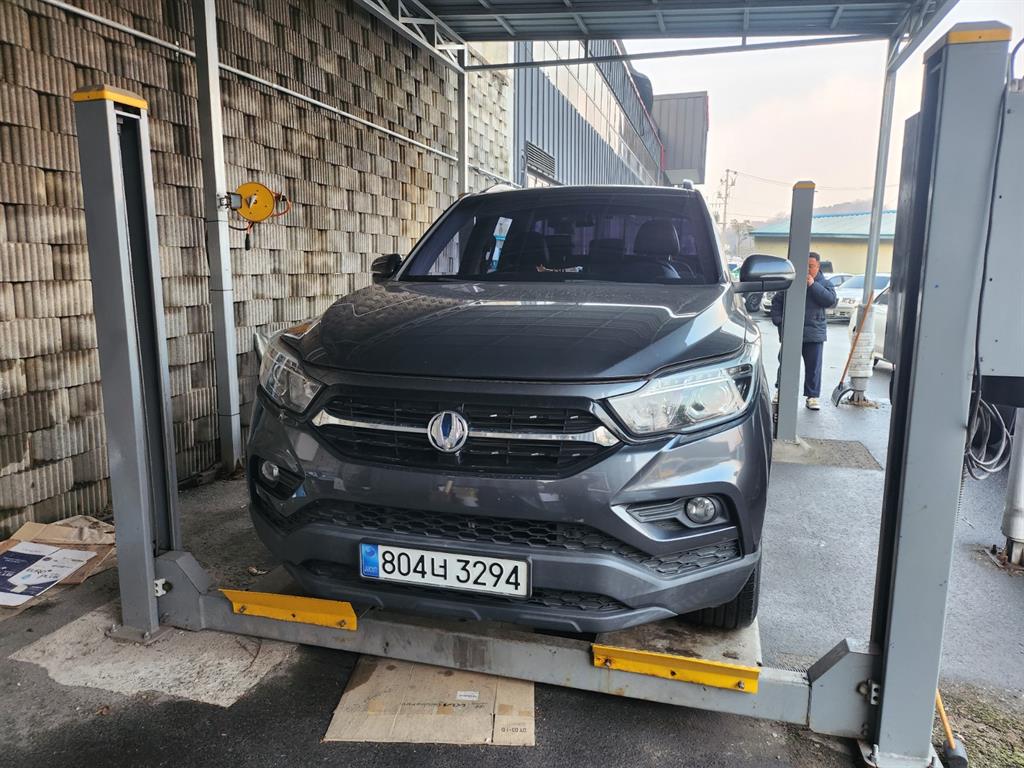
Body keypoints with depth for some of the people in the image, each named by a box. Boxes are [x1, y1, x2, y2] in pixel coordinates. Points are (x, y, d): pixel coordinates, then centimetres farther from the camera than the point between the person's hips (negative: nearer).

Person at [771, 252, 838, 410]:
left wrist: (813, 285, -16)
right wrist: (778, 320, -3)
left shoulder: (824, 283, 6)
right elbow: (777, 301, 9)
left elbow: (831, 300, -12)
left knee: (813, 366, 3)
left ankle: (813, 396, 12)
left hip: (814, 333, 0)